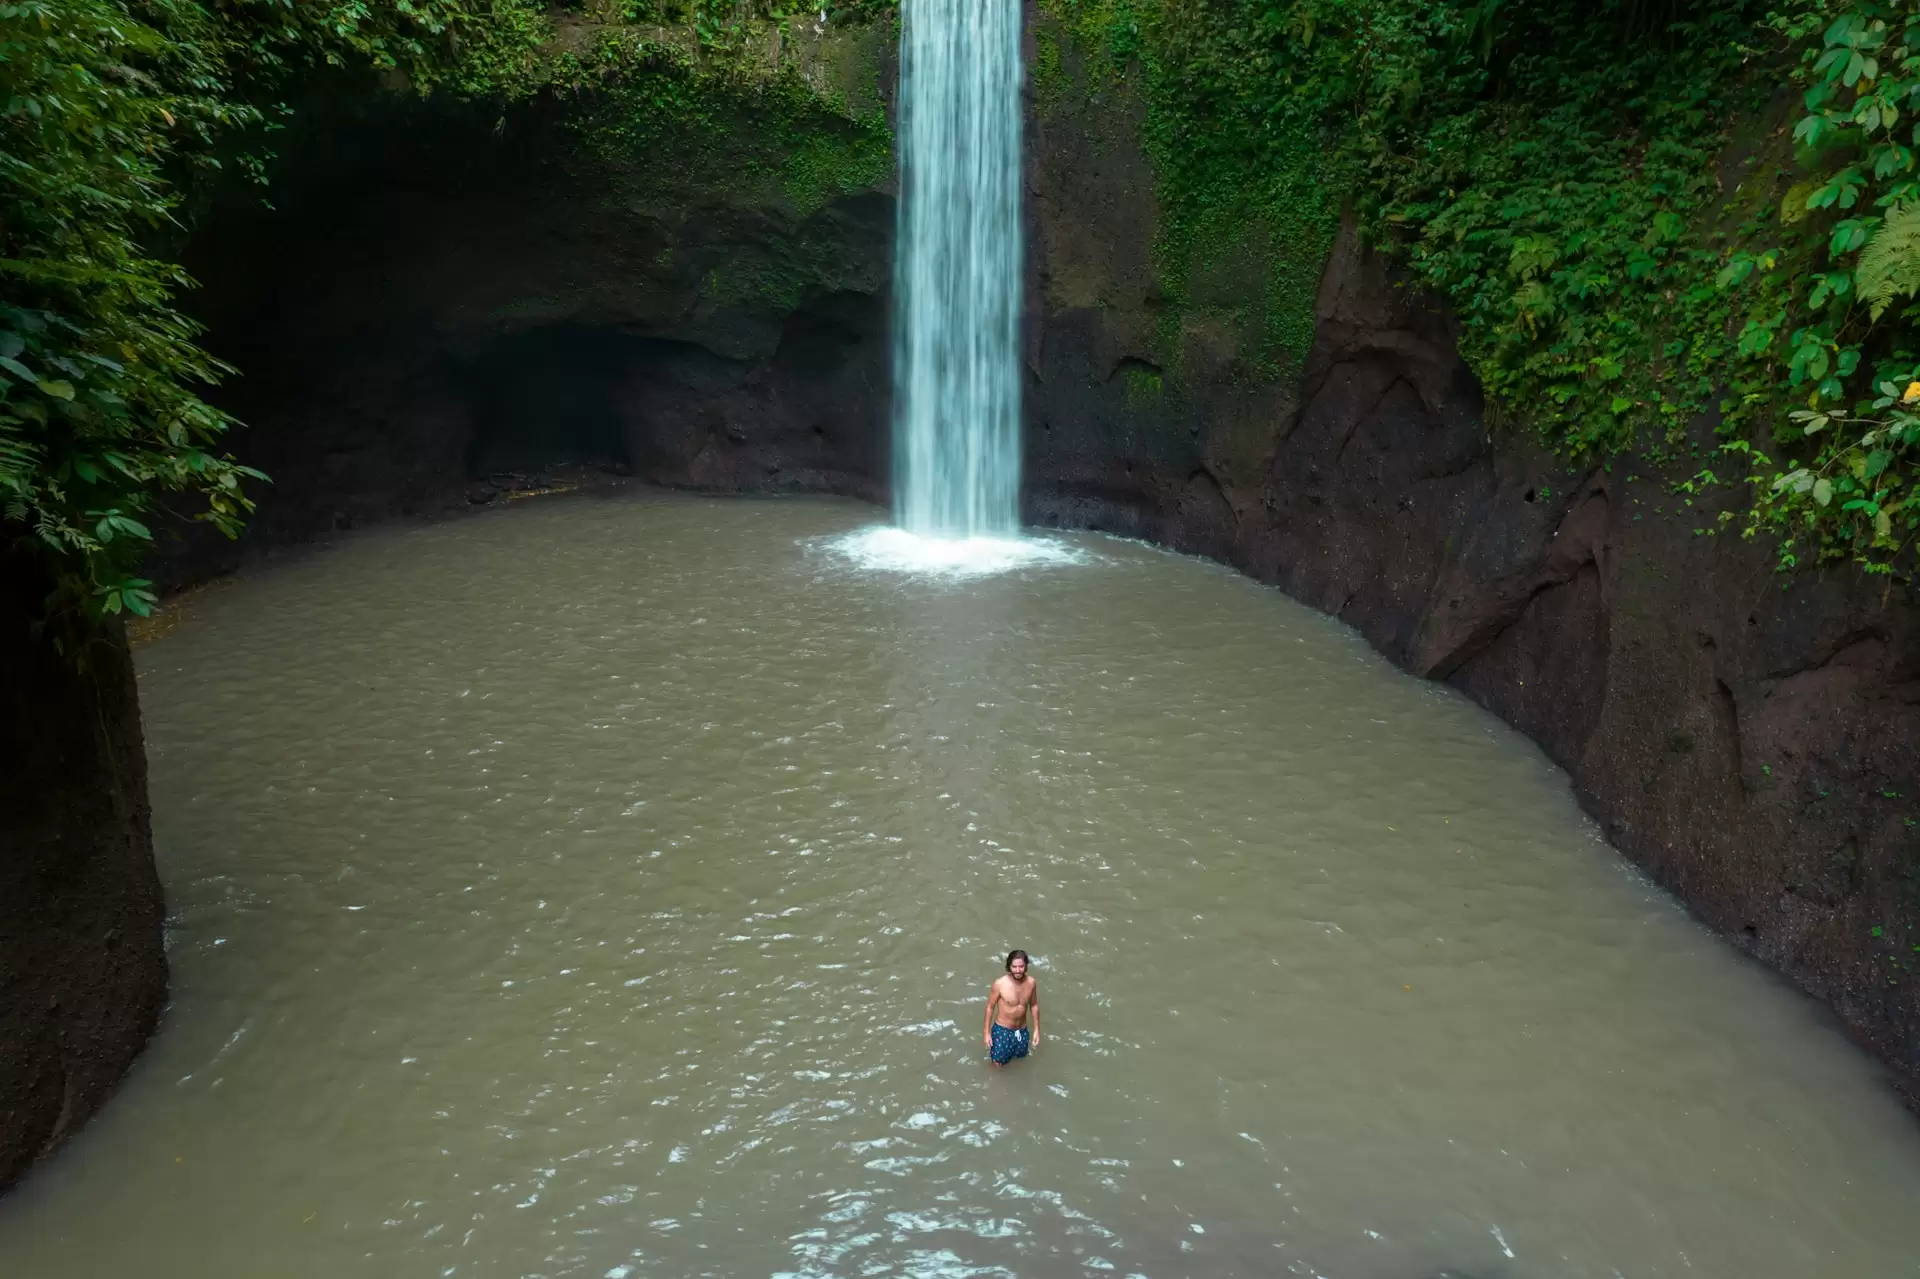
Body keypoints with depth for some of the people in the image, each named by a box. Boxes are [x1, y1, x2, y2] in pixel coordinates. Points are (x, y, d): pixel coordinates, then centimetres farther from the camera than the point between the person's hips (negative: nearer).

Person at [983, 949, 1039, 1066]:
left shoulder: (1031, 982, -15)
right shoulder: (1000, 984, -26)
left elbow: (1034, 1006, 2)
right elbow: (990, 1007, -12)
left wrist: (1036, 1029, 5)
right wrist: (987, 1032, -8)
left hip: (1022, 1030, 4)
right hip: (1002, 1029, -4)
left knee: (1021, 1055, 24)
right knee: (999, 1063, 6)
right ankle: (993, 1046, 37)